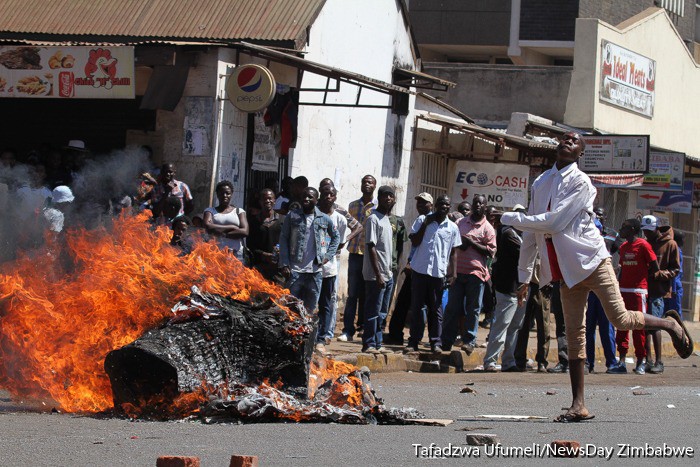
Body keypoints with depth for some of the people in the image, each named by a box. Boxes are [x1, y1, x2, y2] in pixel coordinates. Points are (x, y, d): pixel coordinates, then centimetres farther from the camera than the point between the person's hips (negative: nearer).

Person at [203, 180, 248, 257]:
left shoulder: (239, 211, 15)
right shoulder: (210, 211, 15)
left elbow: (244, 232, 0)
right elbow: (208, 227, -5)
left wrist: (222, 233, -5)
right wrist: (232, 227, -3)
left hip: (235, 253, 0)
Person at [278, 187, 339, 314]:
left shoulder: (324, 219, 5)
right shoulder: (292, 216, 1)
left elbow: (336, 237, 20)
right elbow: (283, 240, 1)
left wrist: (328, 255, 6)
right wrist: (284, 264, -7)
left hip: (315, 271, 2)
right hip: (294, 270, -2)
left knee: (310, 308, 8)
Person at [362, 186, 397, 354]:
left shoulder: (387, 220, 16)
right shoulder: (373, 219, -11)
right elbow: (371, 248, -16)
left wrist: (389, 272, 16)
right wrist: (378, 275, -20)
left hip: (387, 275, 9)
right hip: (376, 275, -9)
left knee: (381, 313, 11)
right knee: (373, 311, -5)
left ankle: (377, 344, 15)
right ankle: (369, 344, -1)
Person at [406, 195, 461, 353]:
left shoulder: (452, 227, 6)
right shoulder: (422, 221, 3)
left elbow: (453, 253, 10)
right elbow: (414, 242, -3)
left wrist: (453, 274, 3)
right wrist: (425, 225, -11)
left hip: (439, 273, 1)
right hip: (419, 270, -1)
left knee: (436, 309, 4)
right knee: (416, 307, 3)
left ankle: (436, 342, 7)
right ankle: (413, 342, 7)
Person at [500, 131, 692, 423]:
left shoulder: (579, 182, -9)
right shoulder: (540, 184, 12)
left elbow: (554, 222, -19)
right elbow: (531, 234, 18)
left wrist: (513, 219, -11)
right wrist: (524, 276, 18)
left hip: (591, 260, -6)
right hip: (567, 271, 6)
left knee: (620, 319, -12)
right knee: (574, 336, 1)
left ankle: (670, 324, 18)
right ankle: (578, 406, 0)